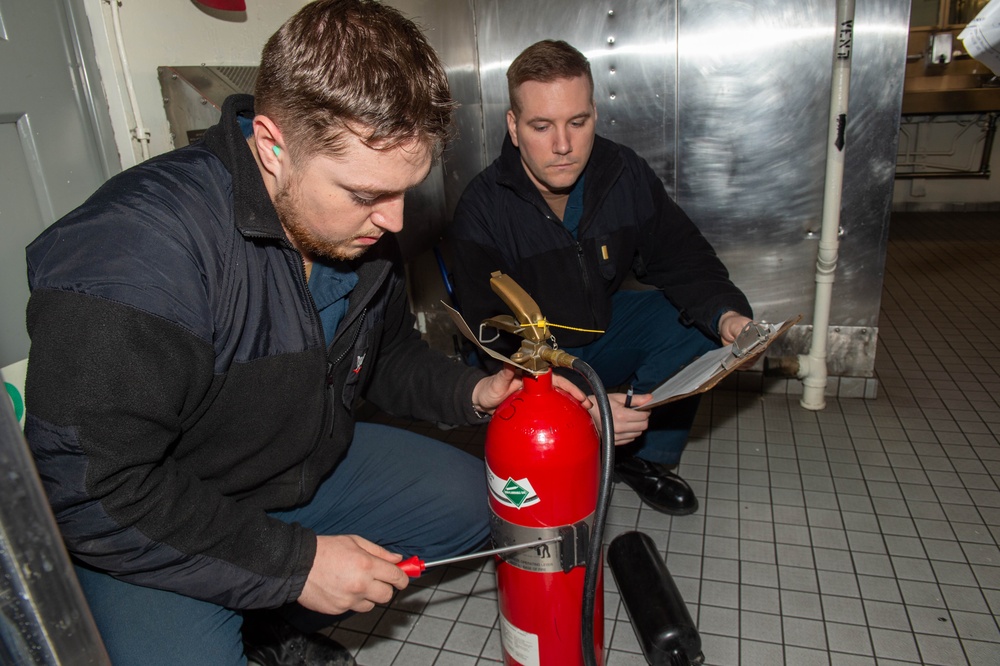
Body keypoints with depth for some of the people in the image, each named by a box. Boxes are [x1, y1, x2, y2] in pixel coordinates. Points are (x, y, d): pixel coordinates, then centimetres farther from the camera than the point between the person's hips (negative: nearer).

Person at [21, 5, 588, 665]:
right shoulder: (130, 252, -31)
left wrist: (472, 392, -11)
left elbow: (388, 355, 8)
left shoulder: (362, 224, -8)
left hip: (309, 460, 7)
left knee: (470, 499, 7)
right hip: (161, 536, -6)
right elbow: (91, 492, -28)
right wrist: (293, 562, -25)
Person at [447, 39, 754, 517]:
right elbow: (491, 346, -27)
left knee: (699, 318, -14)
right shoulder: (482, 211, -22)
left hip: (604, 329, 5)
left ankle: (647, 457, 2)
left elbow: (684, 259, -2)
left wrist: (727, 315, -25)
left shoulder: (625, 173, -8)